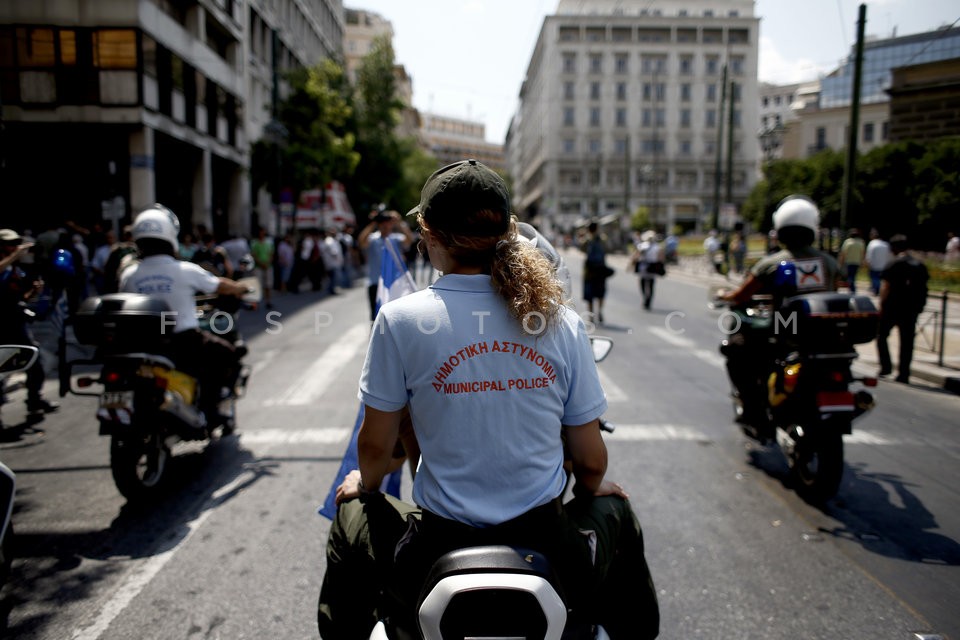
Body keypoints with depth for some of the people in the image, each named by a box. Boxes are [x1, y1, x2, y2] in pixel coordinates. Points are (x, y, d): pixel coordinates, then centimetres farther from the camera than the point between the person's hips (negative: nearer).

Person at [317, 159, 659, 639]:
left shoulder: (400, 318, -12)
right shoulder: (562, 321, -7)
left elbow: (375, 444, -2)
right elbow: (591, 461, -1)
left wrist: (364, 483, 21)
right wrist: (595, 487, 22)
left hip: (436, 564, -1)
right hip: (555, 564, 2)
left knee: (353, 516, 31)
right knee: (615, 510, 35)